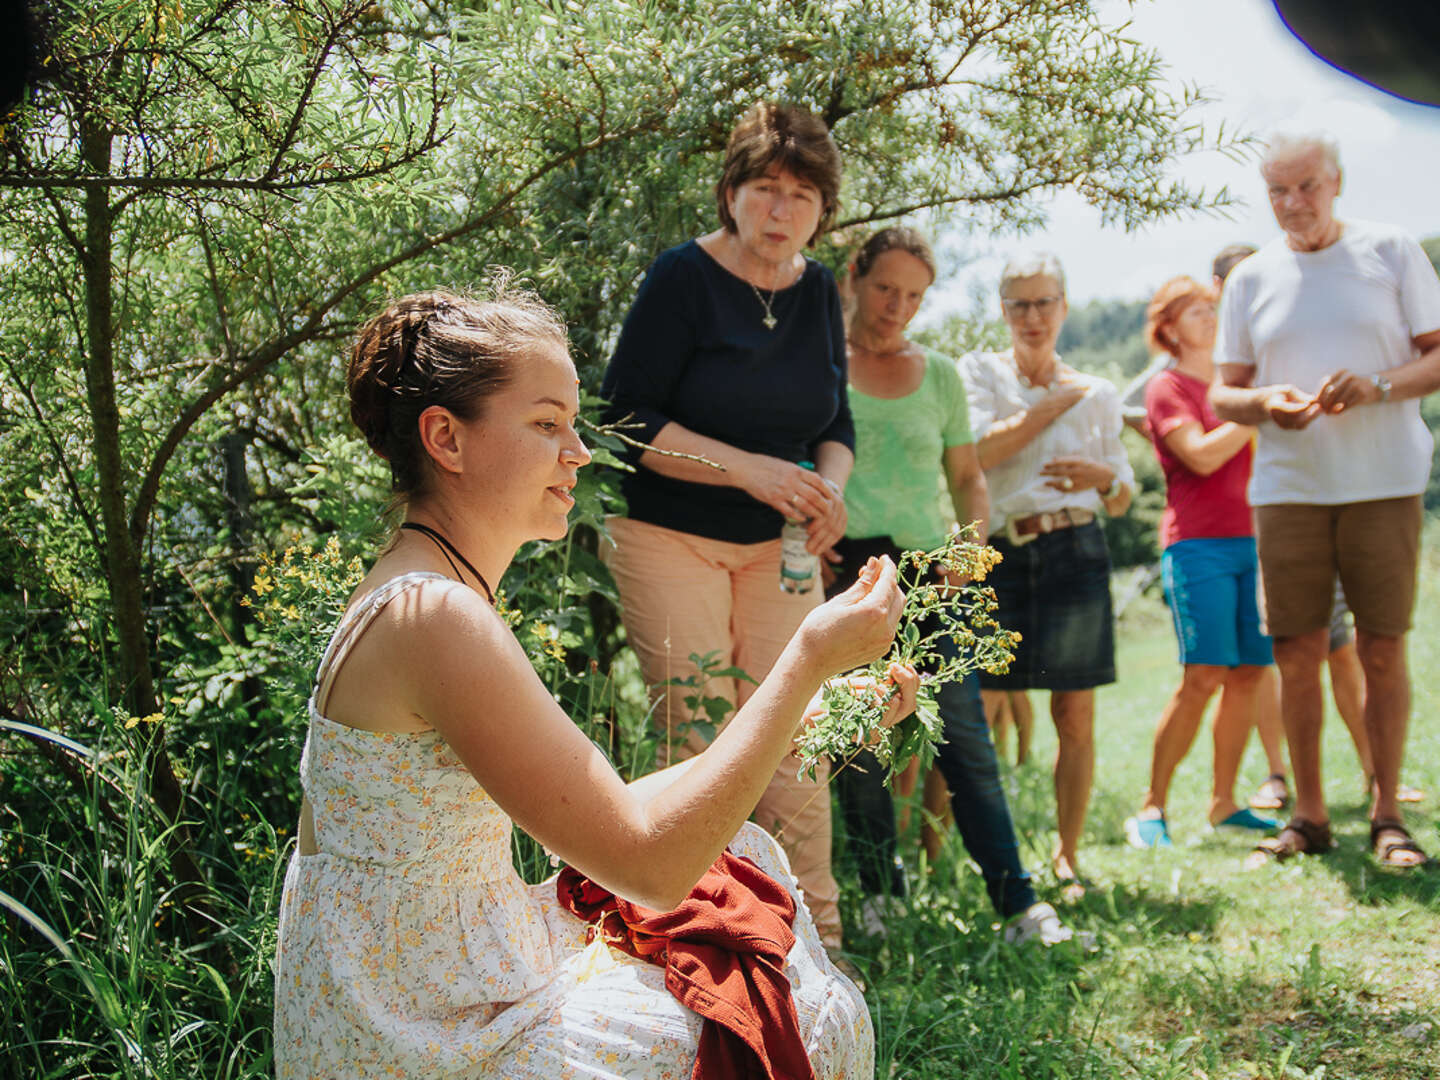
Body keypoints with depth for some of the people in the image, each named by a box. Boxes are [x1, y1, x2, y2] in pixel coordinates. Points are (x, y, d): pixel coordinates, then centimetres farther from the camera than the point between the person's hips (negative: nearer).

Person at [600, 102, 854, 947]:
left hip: (777, 548, 5)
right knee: (704, 754, -6)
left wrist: (830, 484, -7)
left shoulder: (818, 290, 7)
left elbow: (836, 426, 15)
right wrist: (750, 469, -21)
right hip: (673, 540, -5)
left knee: (796, 748, 0)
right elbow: (629, 420, -14)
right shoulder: (684, 276, -10)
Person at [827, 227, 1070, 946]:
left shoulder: (939, 374, 15)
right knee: (856, 746, 0)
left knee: (965, 740, -4)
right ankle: (880, 894, 14)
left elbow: (967, 475, 20)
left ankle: (1020, 906, -3)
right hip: (843, 569, -1)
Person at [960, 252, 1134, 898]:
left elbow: (1122, 499, 18)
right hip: (998, 555, -2)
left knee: (1075, 716, 3)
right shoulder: (979, 373, 8)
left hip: (1074, 554, 2)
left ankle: (1067, 858, 14)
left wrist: (1105, 477, -5)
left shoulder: (1097, 394, 14)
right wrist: (1058, 402, -6)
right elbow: (981, 450, -10)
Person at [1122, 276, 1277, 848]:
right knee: (1202, 677, -14)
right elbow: (1202, 455, -13)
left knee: (1248, 674, 1)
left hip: (1250, 540, 7)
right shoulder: (1167, 387, 1)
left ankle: (1224, 802, 12)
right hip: (1198, 543, -7)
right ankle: (1151, 809, -7)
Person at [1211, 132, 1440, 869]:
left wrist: (1377, 386, -17)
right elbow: (1222, 395, 12)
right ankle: (1308, 815, 13)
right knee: (1296, 654, 2)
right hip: (1287, 489, 2)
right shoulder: (1251, 278, 11)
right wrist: (1265, 401, -10)